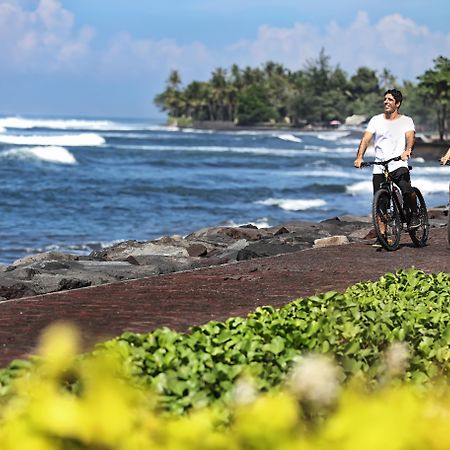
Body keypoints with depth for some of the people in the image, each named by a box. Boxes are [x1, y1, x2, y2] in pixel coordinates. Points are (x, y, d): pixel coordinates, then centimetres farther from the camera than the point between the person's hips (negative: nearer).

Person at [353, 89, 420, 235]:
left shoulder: (406, 121, 7)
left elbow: (410, 136, -11)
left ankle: (414, 215, -1)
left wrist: (407, 150, -34)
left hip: (398, 165, -3)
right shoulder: (376, 120, 11)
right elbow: (366, 138, 0)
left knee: (407, 190, -28)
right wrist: (359, 157, -17)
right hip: (379, 168, 3)